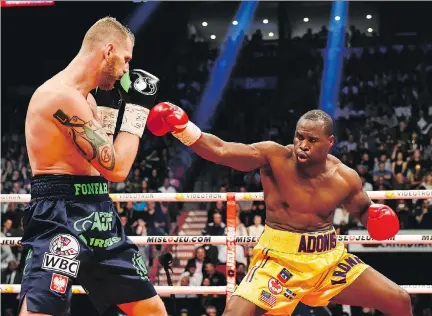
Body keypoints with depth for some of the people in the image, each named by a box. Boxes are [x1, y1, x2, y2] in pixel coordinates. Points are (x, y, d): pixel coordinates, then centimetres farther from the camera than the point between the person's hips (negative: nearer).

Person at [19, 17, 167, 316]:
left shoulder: (84, 96, 15)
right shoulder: (62, 96, -17)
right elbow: (116, 168, -19)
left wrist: (110, 104, 13)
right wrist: (136, 107, -8)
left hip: (97, 215, 10)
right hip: (59, 218, -10)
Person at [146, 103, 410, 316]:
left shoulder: (346, 178, -5)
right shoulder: (275, 157, -16)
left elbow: (364, 211, 16)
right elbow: (221, 151, -28)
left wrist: (378, 217, -8)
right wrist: (181, 128, -43)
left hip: (329, 258, 4)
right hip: (280, 259, -4)